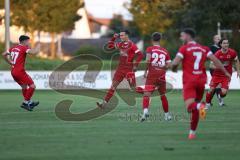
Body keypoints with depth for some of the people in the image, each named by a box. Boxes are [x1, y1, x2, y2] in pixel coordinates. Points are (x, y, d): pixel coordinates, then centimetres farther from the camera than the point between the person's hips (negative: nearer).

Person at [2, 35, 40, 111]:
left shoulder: (13, 48, 13)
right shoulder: (24, 48, -10)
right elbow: (34, 52, -24)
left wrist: (10, 62, 22)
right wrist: (38, 47, -4)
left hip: (13, 72, 9)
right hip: (20, 71, -9)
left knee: (24, 87, 25)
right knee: (32, 86, -3)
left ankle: (29, 102, 34)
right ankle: (25, 103, -3)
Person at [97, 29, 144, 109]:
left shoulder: (131, 45, -12)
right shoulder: (120, 44, 10)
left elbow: (140, 55, -17)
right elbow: (110, 46, 21)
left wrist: (135, 65, -18)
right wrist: (114, 38, 8)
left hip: (129, 69, -6)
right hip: (120, 68, 6)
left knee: (133, 87, 0)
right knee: (113, 85, -1)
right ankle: (104, 103, -5)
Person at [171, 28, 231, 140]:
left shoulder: (184, 48, -1)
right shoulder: (204, 49, 13)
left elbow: (175, 63, -9)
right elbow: (215, 60, 4)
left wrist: (173, 68, 14)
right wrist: (225, 72, 8)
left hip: (189, 81, -5)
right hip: (201, 80, 5)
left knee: (190, 106, -15)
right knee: (196, 105, 16)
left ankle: (200, 106, -49)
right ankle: (192, 132, 18)